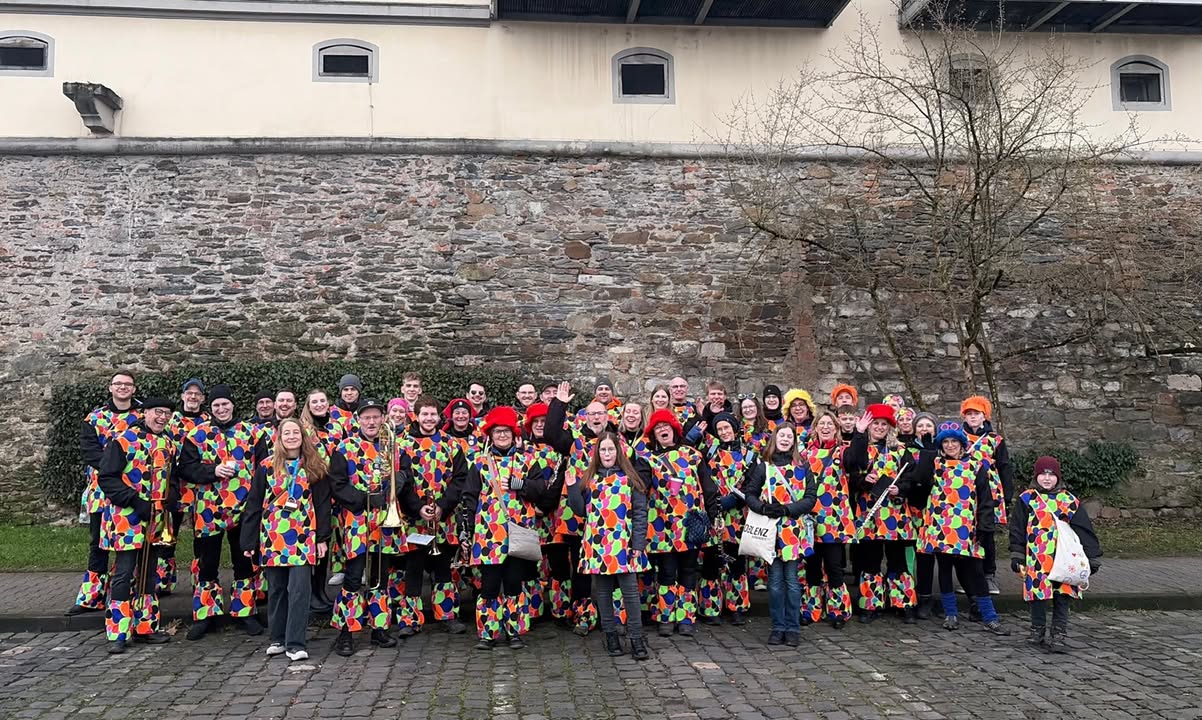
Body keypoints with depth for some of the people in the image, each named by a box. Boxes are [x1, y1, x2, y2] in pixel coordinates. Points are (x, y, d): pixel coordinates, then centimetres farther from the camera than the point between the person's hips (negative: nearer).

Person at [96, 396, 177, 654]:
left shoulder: (169, 444, 11)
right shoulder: (124, 440, -9)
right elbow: (106, 478, -13)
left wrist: (168, 503, 6)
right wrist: (135, 501, -18)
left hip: (156, 519, 7)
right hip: (127, 517, -6)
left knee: (149, 573, 13)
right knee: (125, 574, -6)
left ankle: (145, 626, 22)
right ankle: (118, 633, 3)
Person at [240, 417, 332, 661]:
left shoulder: (314, 468, 4)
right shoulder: (266, 467, 4)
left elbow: (322, 503, 3)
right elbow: (253, 505, 4)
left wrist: (322, 537, -3)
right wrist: (248, 541, 0)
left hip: (303, 538, -1)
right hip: (272, 538, 1)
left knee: (298, 589, -7)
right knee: (276, 589, 10)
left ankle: (295, 644, -2)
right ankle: (278, 639, 22)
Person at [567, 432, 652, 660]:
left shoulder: (630, 478, 2)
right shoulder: (588, 478, 9)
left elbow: (640, 512, -1)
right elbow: (581, 510, 6)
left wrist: (638, 543, -7)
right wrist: (572, 487, -6)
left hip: (624, 544, -2)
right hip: (597, 545, 3)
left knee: (630, 591, -2)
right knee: (602, 592, 8)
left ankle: (636, 638, 6)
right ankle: (611, 636, 20)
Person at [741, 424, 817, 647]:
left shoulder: (803, 467, 7)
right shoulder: (763, 467, 6)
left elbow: (811, 497, 1)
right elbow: (749, 494, 4)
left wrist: (787, 509, -13)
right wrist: (764, 508, -15)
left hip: (794, 531, 0)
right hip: (770, 529, 0)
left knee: (792, 580, 2)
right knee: (775, 580, 3)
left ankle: (793, 628, 12)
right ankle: (778, 627, 13)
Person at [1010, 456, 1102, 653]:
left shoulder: (1069, 501, 6)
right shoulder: (1027, 499, 2)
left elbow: (1084, 530, 7)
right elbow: (1017, 530, 3)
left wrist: (1093, 557, 6)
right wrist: (1017, 557, -1)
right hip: (1036, 559, -1)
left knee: (1062, 597, 1)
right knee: (1037, 593, 6)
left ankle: (1058, 635, 8)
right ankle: (1038, 630, 21)